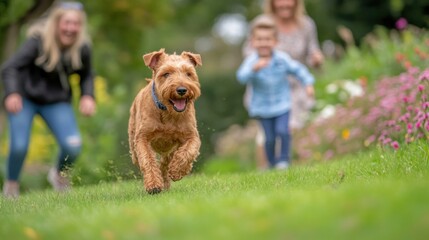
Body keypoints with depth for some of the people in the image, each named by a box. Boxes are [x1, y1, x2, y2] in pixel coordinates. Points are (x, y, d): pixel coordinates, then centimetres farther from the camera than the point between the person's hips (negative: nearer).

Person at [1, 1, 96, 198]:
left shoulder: (82, 48, -12)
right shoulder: (38, 41, -23)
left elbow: (86, 76, 6)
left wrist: (88, 96, -12)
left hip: (56, 102, 3)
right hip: (24, 99, -3)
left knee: (73, 145, -16)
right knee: (19, 146, -19)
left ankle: (59, 174, 19)